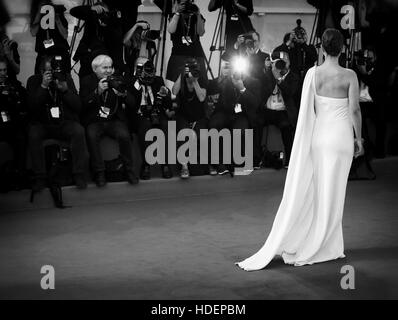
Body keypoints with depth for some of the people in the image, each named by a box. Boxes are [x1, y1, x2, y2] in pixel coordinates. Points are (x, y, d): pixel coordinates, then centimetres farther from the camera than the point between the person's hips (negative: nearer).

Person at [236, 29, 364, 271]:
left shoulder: (313, 73, -3)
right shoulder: (349, 76, -10)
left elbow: (308, 110, 0)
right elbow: (354, 110, -9)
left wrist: (311, 135, 12)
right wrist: (359, 139, 3)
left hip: (318, 135, 3)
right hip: (340, 135, -3)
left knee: (314, 189, 13)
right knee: (332, 192, 6)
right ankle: (325, 247, 14)